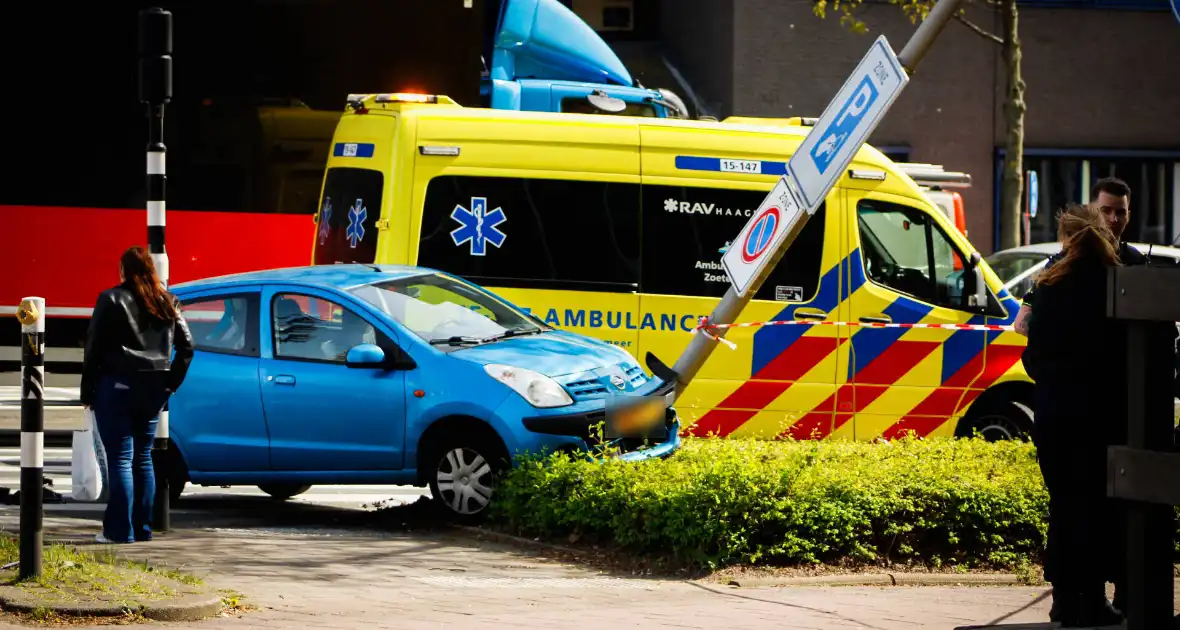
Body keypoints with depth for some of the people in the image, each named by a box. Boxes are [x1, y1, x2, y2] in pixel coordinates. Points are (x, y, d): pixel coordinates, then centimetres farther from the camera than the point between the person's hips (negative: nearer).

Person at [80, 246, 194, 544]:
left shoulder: (112, 300, -6)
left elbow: (93, 347, -6)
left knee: (120, 459, -3)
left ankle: (120, 530, -5)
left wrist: (88, 390, 0)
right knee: (142, 458, 13)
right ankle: (142, 528, 14)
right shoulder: (167, 304, 8)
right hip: (153, 390, 5)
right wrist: (170, 382, 12)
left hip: (117, 386, -5)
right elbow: (186, 345, 8)